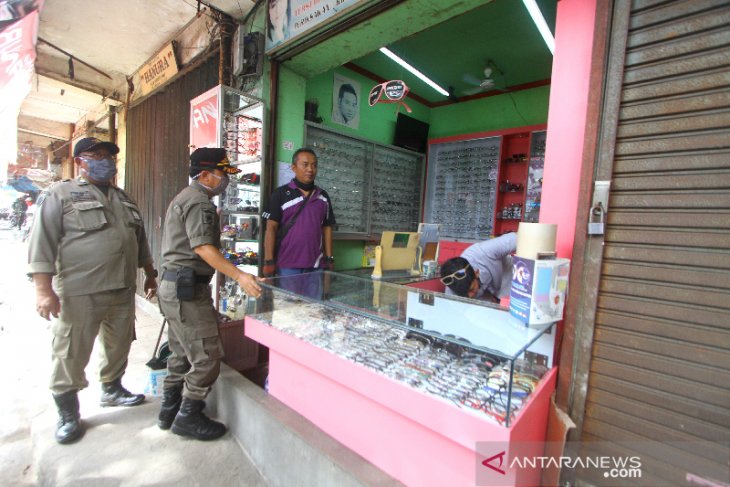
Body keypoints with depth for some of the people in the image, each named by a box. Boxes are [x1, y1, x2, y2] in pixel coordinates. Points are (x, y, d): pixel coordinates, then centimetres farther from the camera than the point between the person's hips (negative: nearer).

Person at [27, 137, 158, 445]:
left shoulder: (123, 199, 16)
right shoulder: (60, 195, -2)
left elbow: (140, 240, 20)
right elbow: (42, 242, -9)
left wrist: (150, 274, 20)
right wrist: (43, 289, -17)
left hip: (123, 290, 6)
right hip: (79, 293, -5)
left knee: (118, 346, 17)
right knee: (70, 356, 5)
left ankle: (112, 390, 38)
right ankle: (68, 415, 23)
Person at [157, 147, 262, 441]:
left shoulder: (183, 197, 20)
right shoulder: (199, 201, -14)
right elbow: (203, 248, -25)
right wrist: (239, 276, -33)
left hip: (172, 285, 11)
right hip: (188, 287, -11)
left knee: (181, 354, 19)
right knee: (207, 356, -3)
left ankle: (169, 411, 31)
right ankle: (189, 417, 9)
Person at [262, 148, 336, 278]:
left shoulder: (323, 196, 10)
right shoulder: (280, 194, -2)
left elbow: (327, 228, 12)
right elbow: (271, 228, -4)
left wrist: (329, 259, 7)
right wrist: (269, 261, -9)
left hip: (317, 265, 4)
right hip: (287, 265, -3)